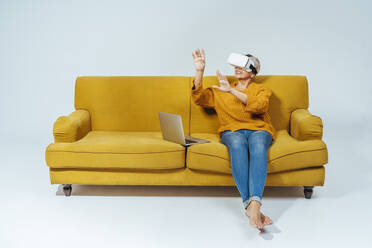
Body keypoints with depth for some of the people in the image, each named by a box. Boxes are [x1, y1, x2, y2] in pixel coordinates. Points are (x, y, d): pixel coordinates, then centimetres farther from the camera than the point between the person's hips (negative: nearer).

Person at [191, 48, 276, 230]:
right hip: (232, 131, 1)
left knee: (258, 146, -39)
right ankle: (248, 203, -49)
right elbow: (199, 98, 11)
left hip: (259, 130, 0)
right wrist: (199, 71, 0)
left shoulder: (262, 90, 18)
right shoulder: (220, 91, 26)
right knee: (237, 144, -38)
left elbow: (260, 105, -6)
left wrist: (232, 90, -13)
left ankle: (254, 205, -55)